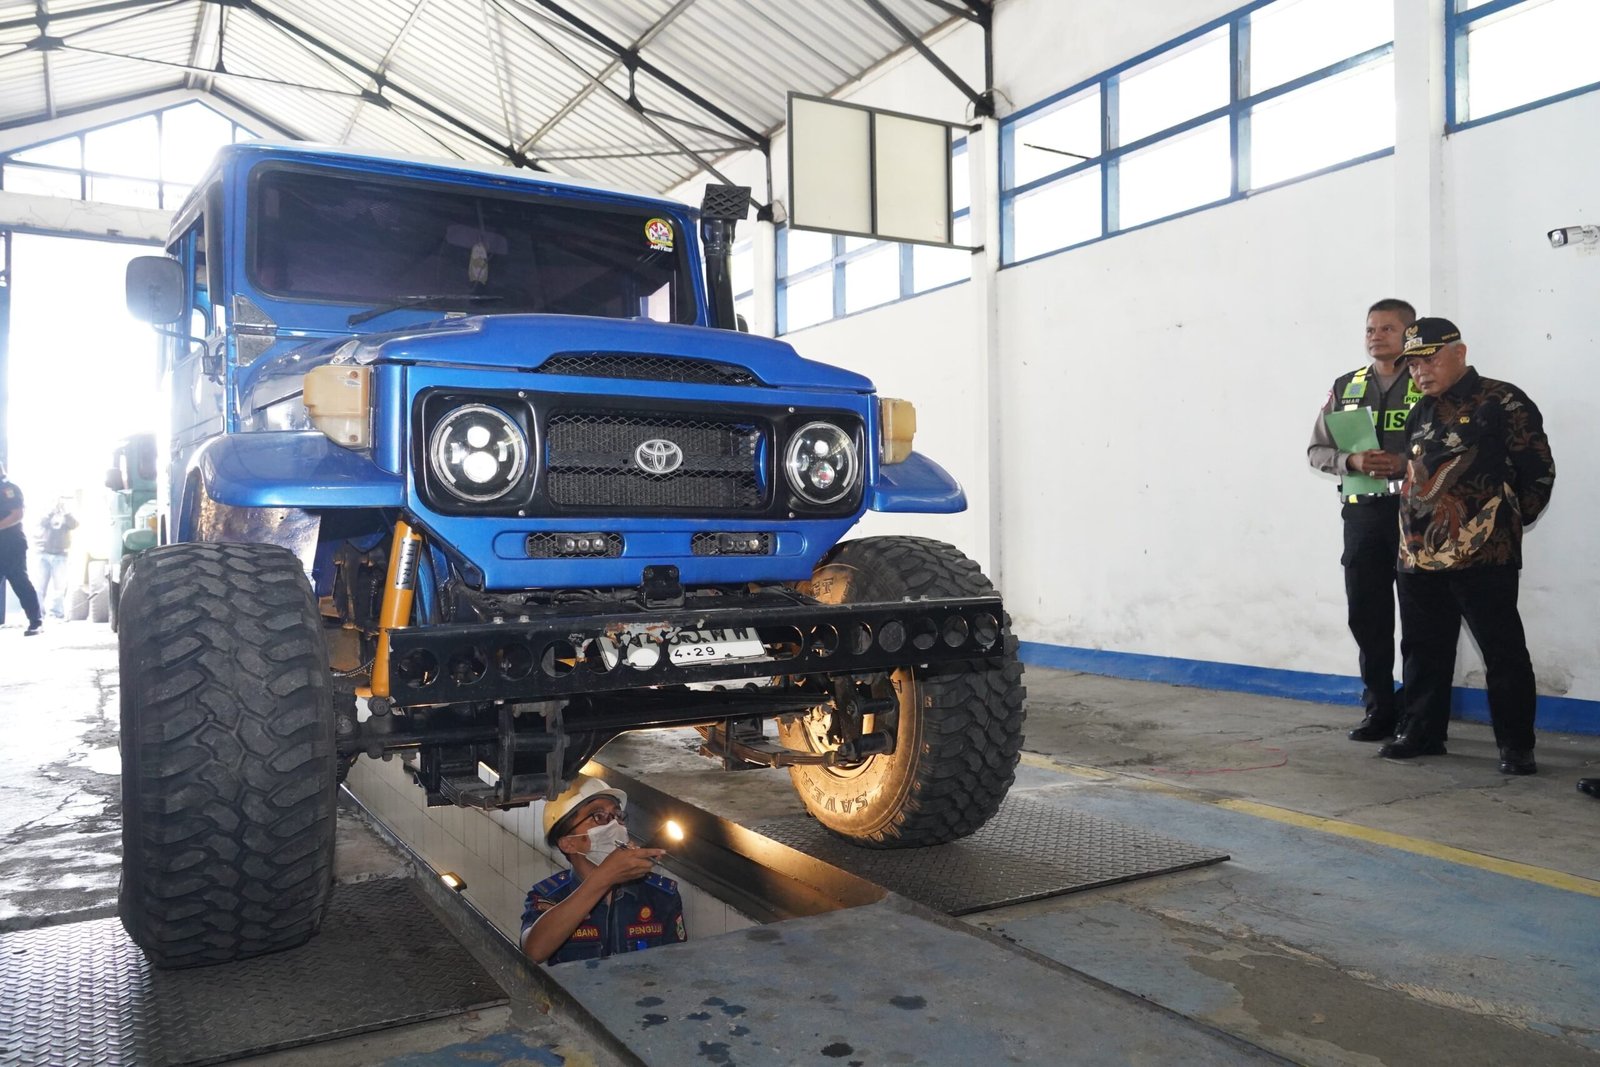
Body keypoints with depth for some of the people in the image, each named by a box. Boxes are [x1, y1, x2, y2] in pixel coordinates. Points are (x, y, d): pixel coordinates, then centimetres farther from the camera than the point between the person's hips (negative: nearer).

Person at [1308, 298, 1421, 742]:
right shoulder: (1346, 387, 12)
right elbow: (1316, 450, 10)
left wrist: (1405, 465, -19)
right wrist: (1353, 460, -9)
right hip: (1363, 513, 4)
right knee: (1366, 615, 6)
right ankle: (1380, 710, 18)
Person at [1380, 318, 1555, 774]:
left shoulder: (1502, 403, -5)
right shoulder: (1421, 412, 16)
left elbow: (1538, 470, -4)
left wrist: (1506, 521, 3)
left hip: (1482, 557, -7)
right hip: (1419, 555, 7)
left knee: (1503, 651, 0)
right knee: (1422, 650, 14)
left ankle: (1516, 744, 9)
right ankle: (1421, 731, 25)